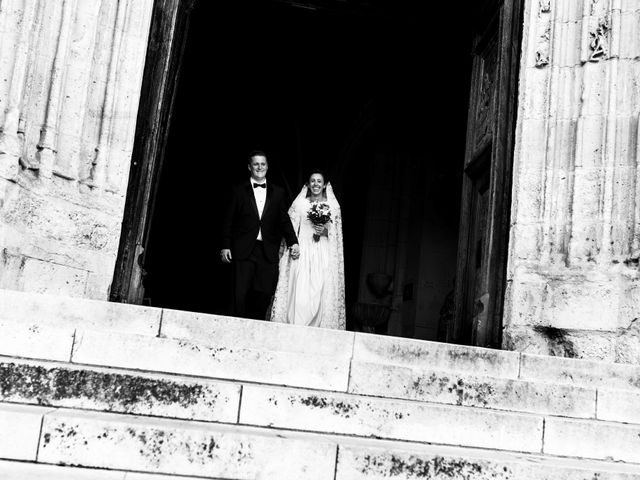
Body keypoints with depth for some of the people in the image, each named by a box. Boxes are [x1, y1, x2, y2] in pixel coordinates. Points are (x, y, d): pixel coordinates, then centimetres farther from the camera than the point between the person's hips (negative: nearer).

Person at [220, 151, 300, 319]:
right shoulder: (239, 191, 6)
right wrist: (226, 246, -2)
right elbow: (228, 221, 5)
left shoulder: (278, 193, 11)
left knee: (264, 293, 1)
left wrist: (293, 242, -3)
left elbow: (284, 220, 9)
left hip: (268, 252, 2)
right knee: (240, 294, -4)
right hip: (243, 250, -2)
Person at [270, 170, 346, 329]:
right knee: (299, 294, -11)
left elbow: (337, 234, 10)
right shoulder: (299, 204, 8)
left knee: (320, 294, -6)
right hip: (302, 254, -1)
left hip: (324, 256, 1)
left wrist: (325, 231, -9)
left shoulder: (332, 206, 9)